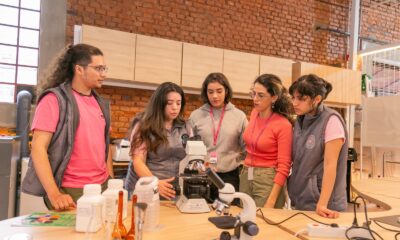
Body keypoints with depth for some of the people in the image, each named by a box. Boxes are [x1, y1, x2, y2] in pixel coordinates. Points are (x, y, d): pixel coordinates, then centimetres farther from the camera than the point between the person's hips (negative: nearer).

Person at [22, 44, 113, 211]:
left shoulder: (100, 103, 10)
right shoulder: (54, 99, -9)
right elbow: (38, 148, -13)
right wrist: (54, 193, -21)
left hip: (102, 187, 6)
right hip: (70, 192, -6)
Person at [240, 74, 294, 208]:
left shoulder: (283, 125, -17)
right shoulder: (254, 113, 2)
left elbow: (283, 167, -17)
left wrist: (271, 201, -20)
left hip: (269, 180, -6)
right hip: (246, 176, 6)